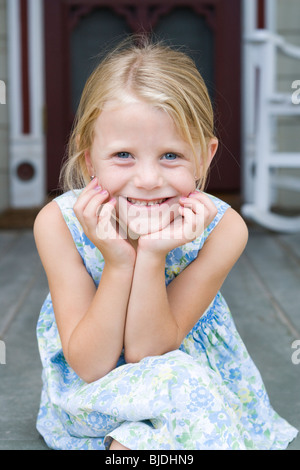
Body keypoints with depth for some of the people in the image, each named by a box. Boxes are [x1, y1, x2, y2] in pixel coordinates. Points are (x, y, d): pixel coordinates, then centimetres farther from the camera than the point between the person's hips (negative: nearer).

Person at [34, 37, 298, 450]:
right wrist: (118, 262, -33)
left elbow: (148, 351, -21)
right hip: (86, 386, -2)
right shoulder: (58, 223, -22)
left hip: (187, 365, 2)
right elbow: (89, 365, -22)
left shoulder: (222, 229, -22)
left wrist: (151, 257, -36)